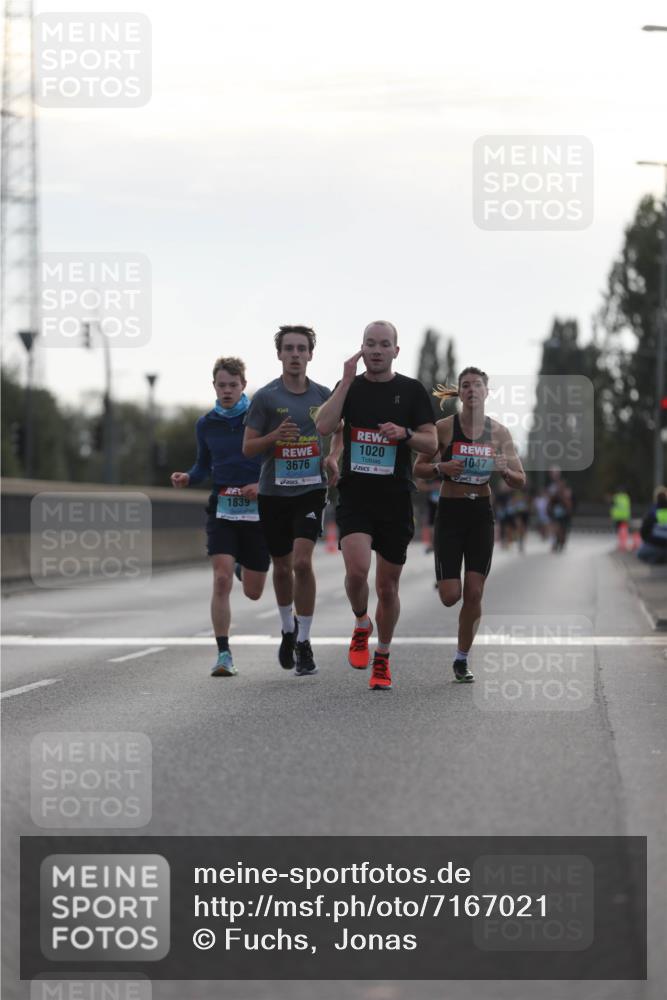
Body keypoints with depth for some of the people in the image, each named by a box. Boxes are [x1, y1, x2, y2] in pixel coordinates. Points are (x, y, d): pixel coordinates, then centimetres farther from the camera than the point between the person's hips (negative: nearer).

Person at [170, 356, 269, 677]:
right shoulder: (206, 424, 6)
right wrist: (187, 478, -4)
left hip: (257, 510, -1)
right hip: (221, 509, 1)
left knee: (253, 592, 9)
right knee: (221, 581, -16)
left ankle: (247, 567, 47)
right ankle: (224, 655, -12)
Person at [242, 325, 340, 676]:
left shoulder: (323, 395, 3)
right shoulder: (265, 397, -3)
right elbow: (247, 447, -2)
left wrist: (333, 457, 0)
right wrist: (276, 435, -19)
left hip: (310, 489, 0)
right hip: (273, 492, 0)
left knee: (302, 562, -17)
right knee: (282, 567, 11)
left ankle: (304, 642, -8)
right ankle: (288, 630, 36)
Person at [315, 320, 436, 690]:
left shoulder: (412, 390, 3)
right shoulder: (349, 387, 5)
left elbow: (431, 441, 3)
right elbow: (323, 426, -10)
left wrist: (405, 434, -17)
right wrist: (347, 381, -14)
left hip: (395, 497, 0)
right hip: (355, 494, 0)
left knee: (387, 584, 7)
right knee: (357, 569, -22)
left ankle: (382, 658, 25)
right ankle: (361, 624, 9)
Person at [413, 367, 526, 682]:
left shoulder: (498, 432, 1)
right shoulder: (443, 427, -4)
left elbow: (521, 482, 4)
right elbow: (418, 468, 2)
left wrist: (504, 470, -18)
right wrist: (441, 468, -17)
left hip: (481, 514, 2)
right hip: (449, 513, -1)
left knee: (474, 593, -3)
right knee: (450, 596, -7)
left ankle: (462, 659, 11)